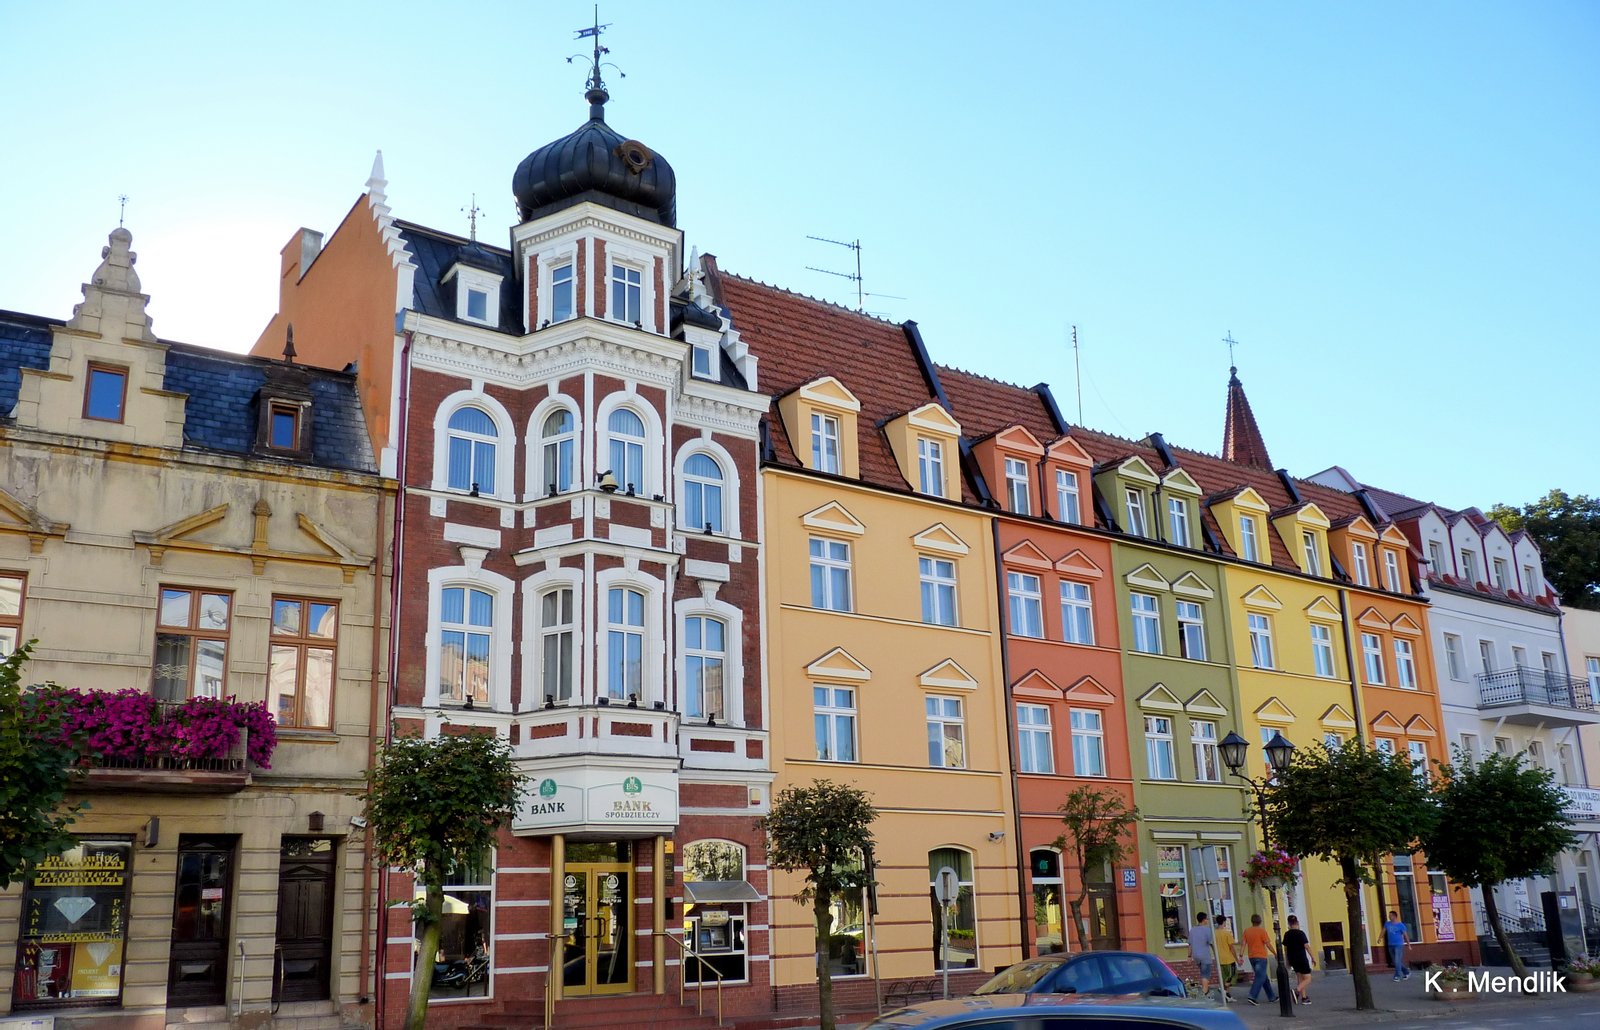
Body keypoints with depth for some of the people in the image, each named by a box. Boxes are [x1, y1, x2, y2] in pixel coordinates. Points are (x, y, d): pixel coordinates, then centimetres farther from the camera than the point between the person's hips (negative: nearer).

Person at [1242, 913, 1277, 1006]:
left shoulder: (1247, 931, 5)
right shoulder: (1262, 930, -9)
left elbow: (1244, 944, 0)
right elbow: (1268, 944, -10)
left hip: (1251, 957, 6)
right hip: (1261, 956, -6)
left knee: (1263, 977, 16)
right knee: (1260, 977, -5)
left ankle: (1272, 996, 24)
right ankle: (1252, 996, -17)